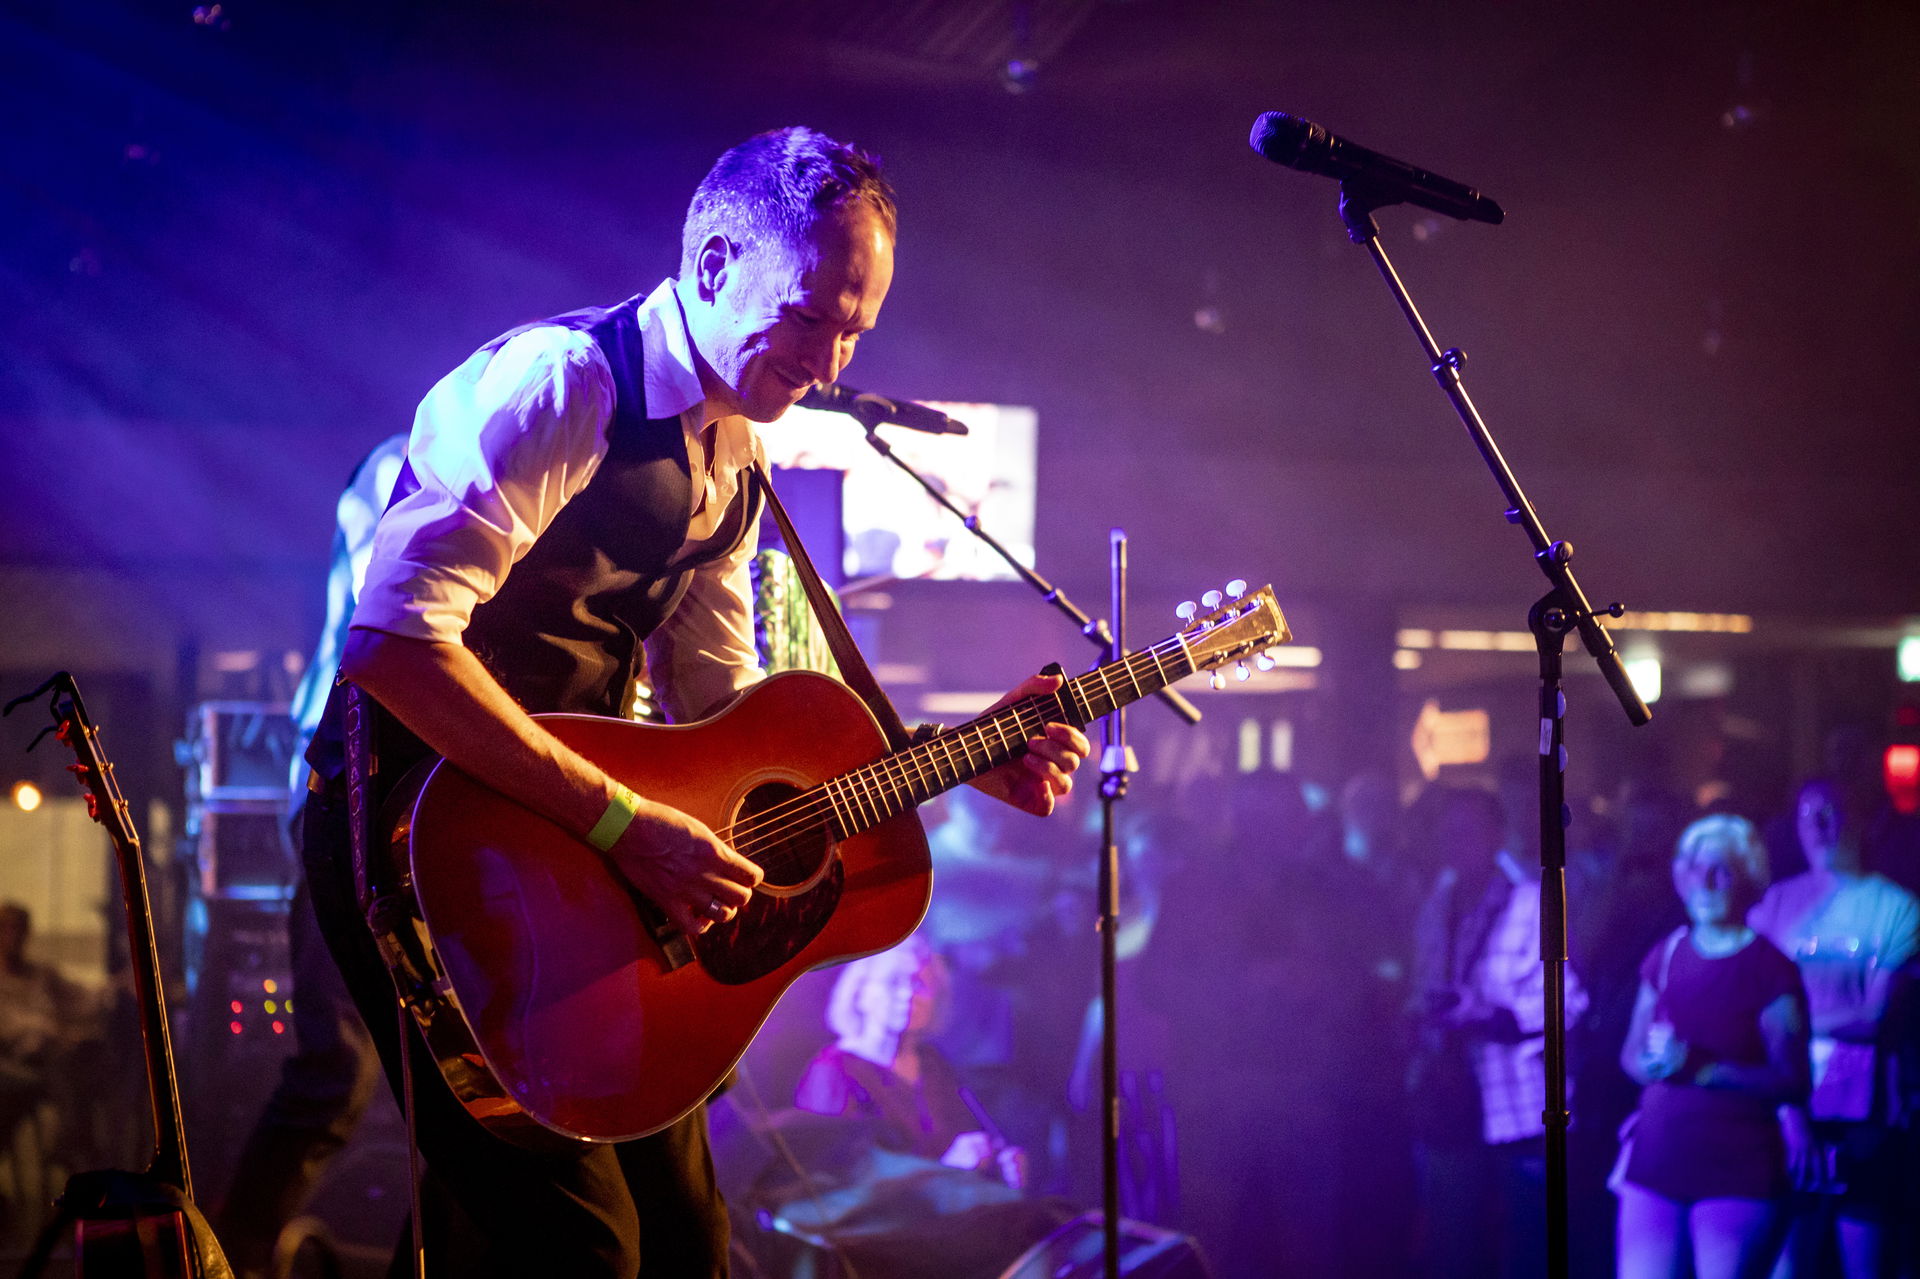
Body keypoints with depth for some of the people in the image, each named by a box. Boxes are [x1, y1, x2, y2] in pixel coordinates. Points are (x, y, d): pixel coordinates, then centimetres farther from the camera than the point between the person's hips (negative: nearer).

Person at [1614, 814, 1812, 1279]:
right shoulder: (1667, 955, 11)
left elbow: (1794, 1082, -9)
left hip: (1737, 1171, -5)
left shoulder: (1769, 968, -5)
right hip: (1657, 1160, 5)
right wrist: (1653, 1063, -6)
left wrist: (1703, 1070, -19)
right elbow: (1631, 1053, 18)